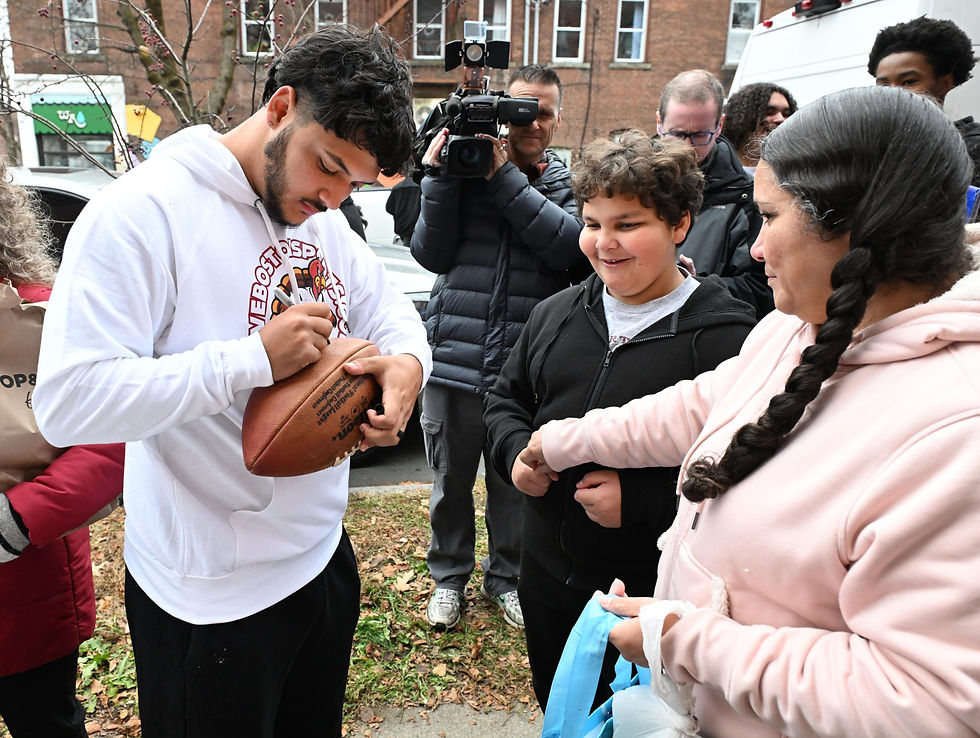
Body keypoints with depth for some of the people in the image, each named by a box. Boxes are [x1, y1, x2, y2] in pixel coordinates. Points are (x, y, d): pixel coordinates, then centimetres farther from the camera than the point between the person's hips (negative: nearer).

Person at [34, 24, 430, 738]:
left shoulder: (322, 218, 2)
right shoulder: (142, 211, -20)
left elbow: (388, 307, 12)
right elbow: (68, 402, -25)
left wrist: (408, 362, -12)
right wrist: (256, 358, -29)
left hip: (324, 555, 7)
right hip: (213, 598, -7)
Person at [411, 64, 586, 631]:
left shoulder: (568, 182, 6)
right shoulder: (466, 165, 5)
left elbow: (570, 244, -15)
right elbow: (431, 253, -1)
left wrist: (505, 176, -16)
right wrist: (440, 177, -11)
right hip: (456, 356, 0)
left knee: (516, 482, 13)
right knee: (452, 479, 14)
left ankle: (506, 576, 37)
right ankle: (450, 575, 37)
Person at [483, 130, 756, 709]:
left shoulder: (725, 337, -18)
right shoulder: (557, 314, 3)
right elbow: (507, 400, 14)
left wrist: (640, 502, -26)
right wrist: (517, 453, -5)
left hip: (655, 594, -5)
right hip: (546, 576, 6)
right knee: (557, 712, 28)